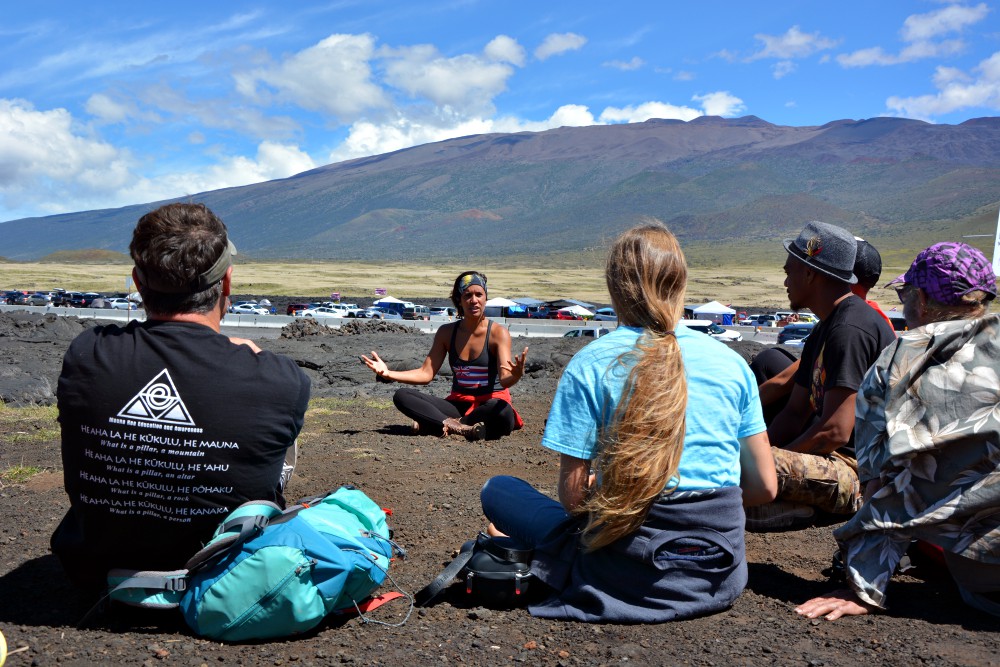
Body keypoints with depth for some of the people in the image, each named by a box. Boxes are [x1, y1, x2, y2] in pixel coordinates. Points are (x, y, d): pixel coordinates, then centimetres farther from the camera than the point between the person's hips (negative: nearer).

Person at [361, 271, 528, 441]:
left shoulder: (498, 333, -8)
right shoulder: (447, 332, 4)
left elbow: (505, 380, -20)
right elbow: (426, 373, 3)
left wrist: (516, 375, -45)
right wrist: (388, 373, -9)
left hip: (490, 403, -3)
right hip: (458, 404, 4)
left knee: (504, 414, -41)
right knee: (401, 395, -15)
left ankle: (443, 425, -21)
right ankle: (459, 427, -30)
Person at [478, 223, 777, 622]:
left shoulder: (590, 364, -9)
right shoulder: (731, 360, 2)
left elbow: (572, 496, -9)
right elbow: (764, 487, 4)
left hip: (637, 570, -3)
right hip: (722, 576, 4)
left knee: (498, 490, 16)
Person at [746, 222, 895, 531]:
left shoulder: (850, 329, -17)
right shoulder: (824, 330, 17)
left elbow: (835, 431, -22)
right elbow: (795, 414, 17)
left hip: (862, 473, -11)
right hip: (837, 462, 11)